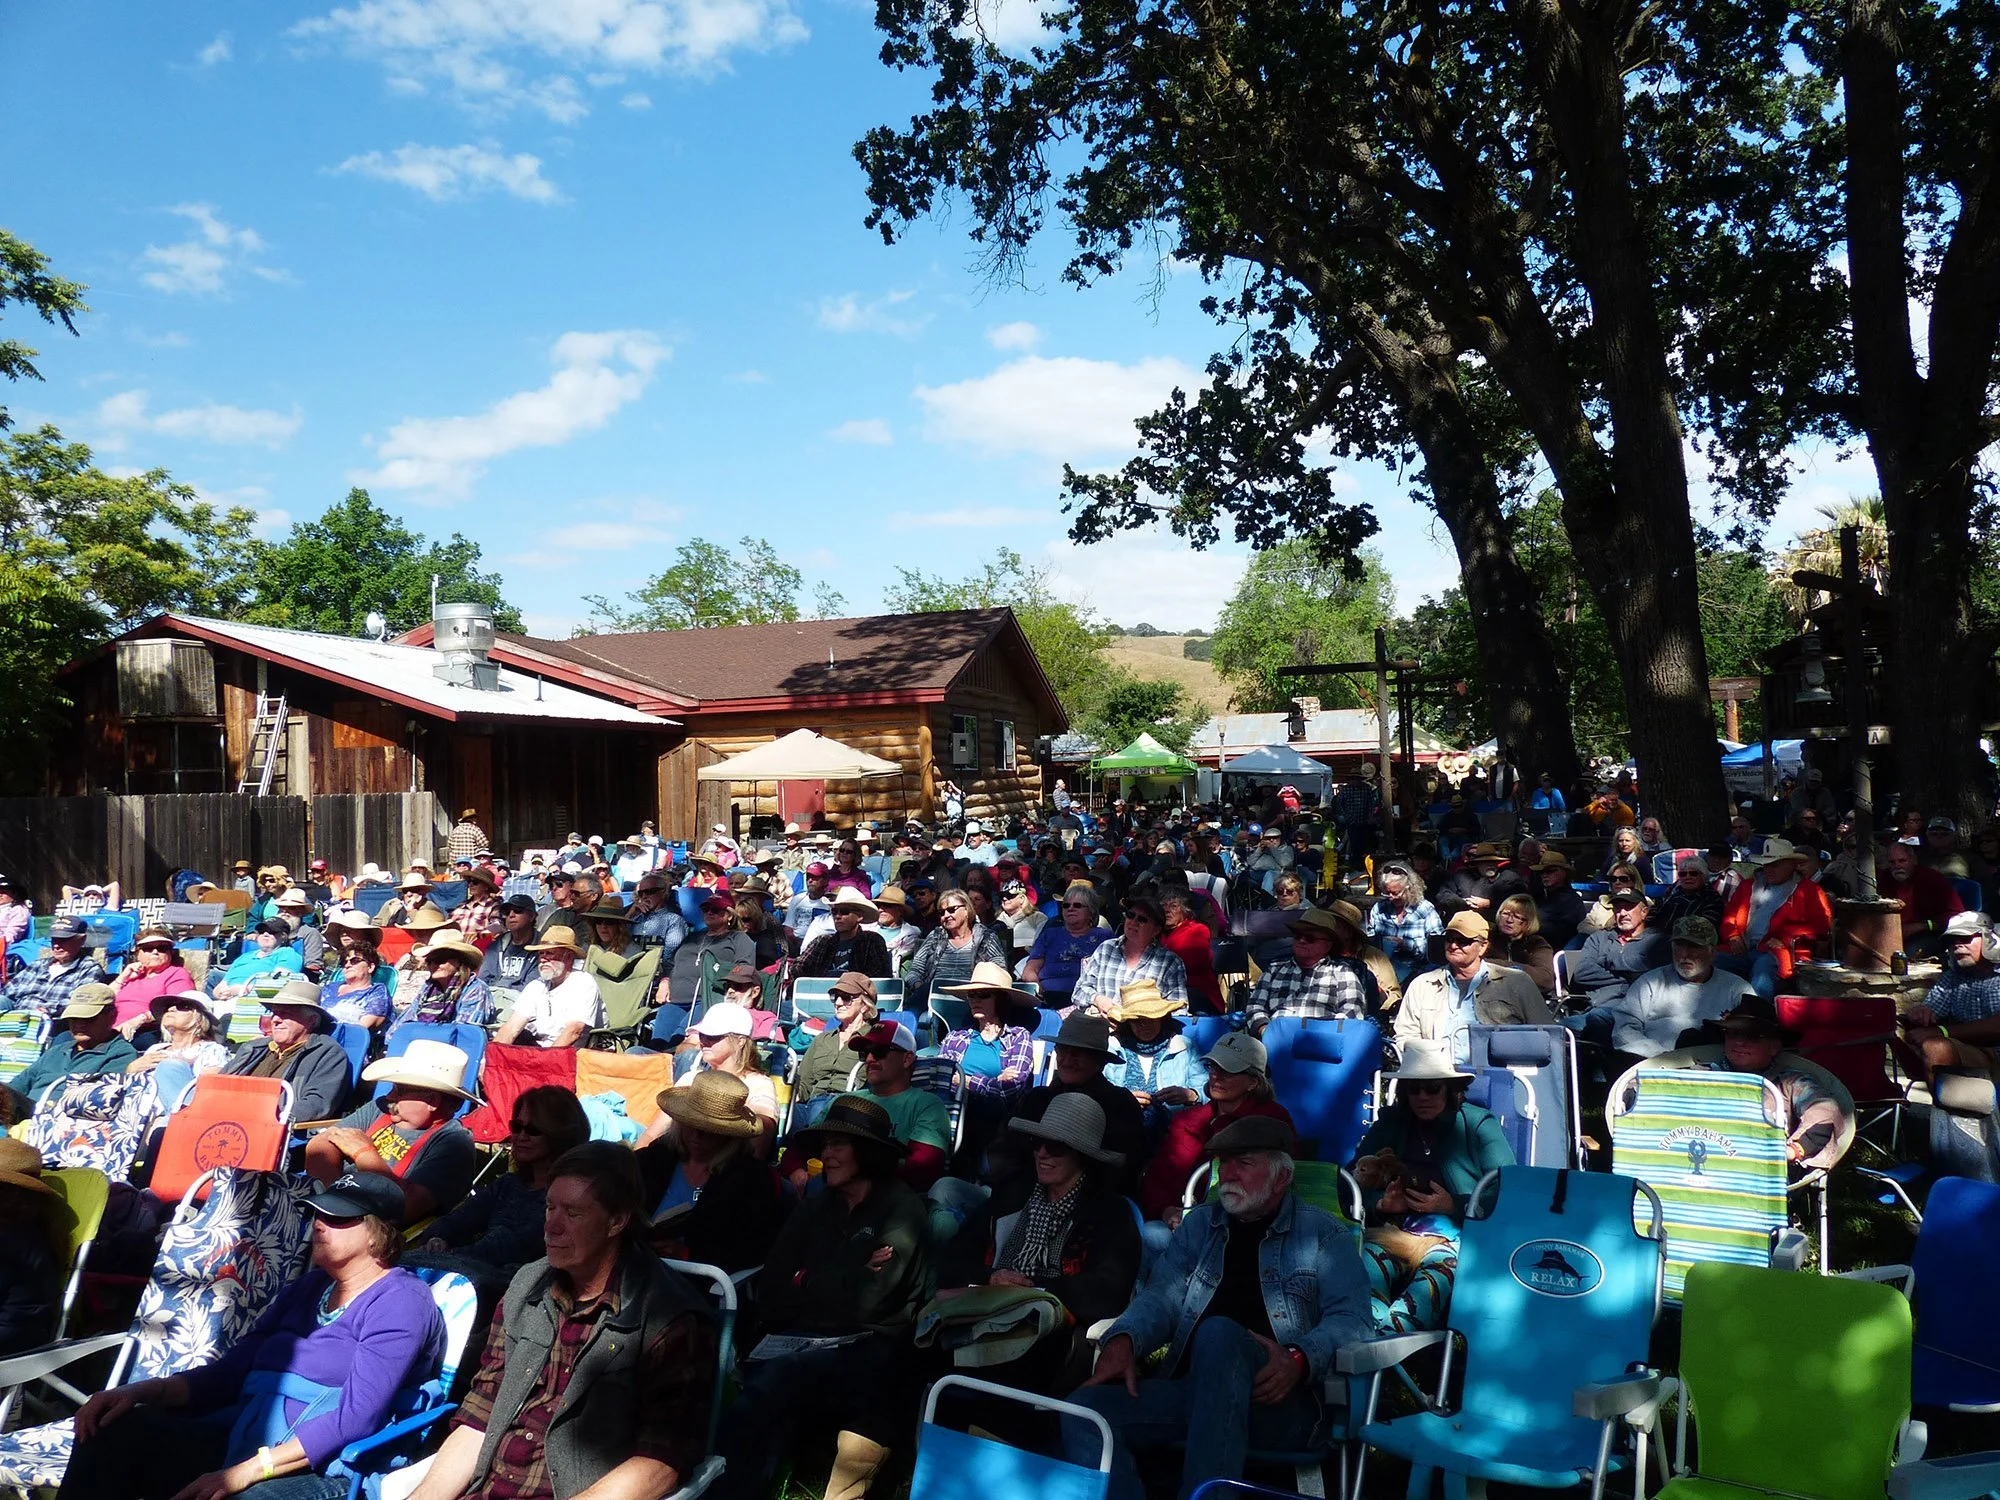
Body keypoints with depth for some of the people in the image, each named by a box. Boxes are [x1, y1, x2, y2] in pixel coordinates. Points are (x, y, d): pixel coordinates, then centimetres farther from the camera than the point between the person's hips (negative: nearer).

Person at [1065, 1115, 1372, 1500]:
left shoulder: (1322, 1233, 9)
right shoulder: (1199, 1223, 20)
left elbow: (1352, 1319, -3)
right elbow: (1162, 1296, 8)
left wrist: (1300, 1360, -24)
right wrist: (1123, 1340, -14)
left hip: (1277, 1399, -4)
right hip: (1191, 1389, 4)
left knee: (1218, 1333, -36)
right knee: (1086, 1409, -22)